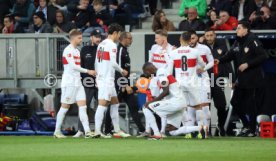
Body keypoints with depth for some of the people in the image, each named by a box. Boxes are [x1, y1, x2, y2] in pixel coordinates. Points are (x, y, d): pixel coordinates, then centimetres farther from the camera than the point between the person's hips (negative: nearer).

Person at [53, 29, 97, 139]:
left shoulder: (76, 50, 18)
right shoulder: (68, 50, -10)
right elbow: (73, 66, -18)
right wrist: (87, 71, -15)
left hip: (77, 83, 8)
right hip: (69, 83, -8)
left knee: (83, 106, -3)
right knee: (65, 107, -2)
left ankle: (87, 131, -11)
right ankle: (57, 131, 7)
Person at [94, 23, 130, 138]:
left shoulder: (101, 44, 15)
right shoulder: (112, 45, -10)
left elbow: (96, 63, 17)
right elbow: (113, 63, -16)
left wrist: (98, 75, 23)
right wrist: (122, 71, -1)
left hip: (101, 78, 9)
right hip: (107, 80, -9)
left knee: (115, 103, 15)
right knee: (102, 104, -12)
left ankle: (117, 131, 17)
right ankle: (97, 130, -16)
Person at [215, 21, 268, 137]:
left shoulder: (253, 41, -13)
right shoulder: (237, 43, 11)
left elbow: (263, 56, -18)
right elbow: (230, 55, 9)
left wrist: (248, 64, -20)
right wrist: (220, 60, -9)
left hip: (253, 80, -8)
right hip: (241, 79, 8)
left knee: (251, 105, -4)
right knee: (236, 102, 11)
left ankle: (252, 130, 8)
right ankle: (246, 125, 27)